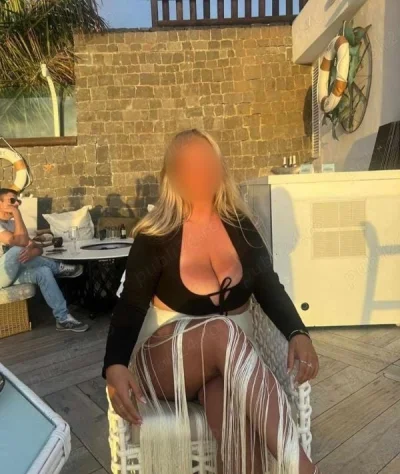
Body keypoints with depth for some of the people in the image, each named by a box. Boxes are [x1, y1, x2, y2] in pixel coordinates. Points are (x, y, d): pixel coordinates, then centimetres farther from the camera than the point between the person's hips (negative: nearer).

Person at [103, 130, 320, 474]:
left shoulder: (240, 227, 3)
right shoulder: (155, 237, -6)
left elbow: (269, 289, 2)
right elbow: (130, 307, -9)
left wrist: (298, 333, -18)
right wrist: (114, 366, -28)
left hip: (233, 358, 2)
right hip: (167, 360, -1)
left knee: (239, 419, -35)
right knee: (223, 330, -37)